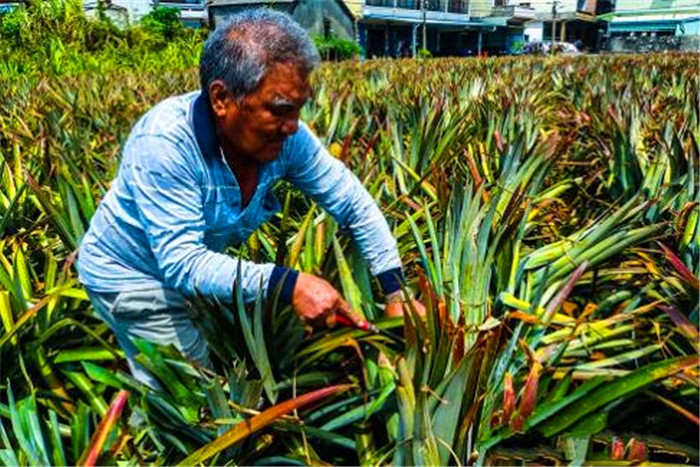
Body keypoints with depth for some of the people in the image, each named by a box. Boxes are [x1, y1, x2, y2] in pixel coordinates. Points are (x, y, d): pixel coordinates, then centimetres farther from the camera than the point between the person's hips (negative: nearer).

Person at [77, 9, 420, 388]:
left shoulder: (285, 136, -19)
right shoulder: (165, 143, -34)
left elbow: (354, 202, -12)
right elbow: (182, 263, -37)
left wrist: (396, 290, -18)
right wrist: (287, 285, -46)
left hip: (201, 268, 6)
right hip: (132, 275, -5)